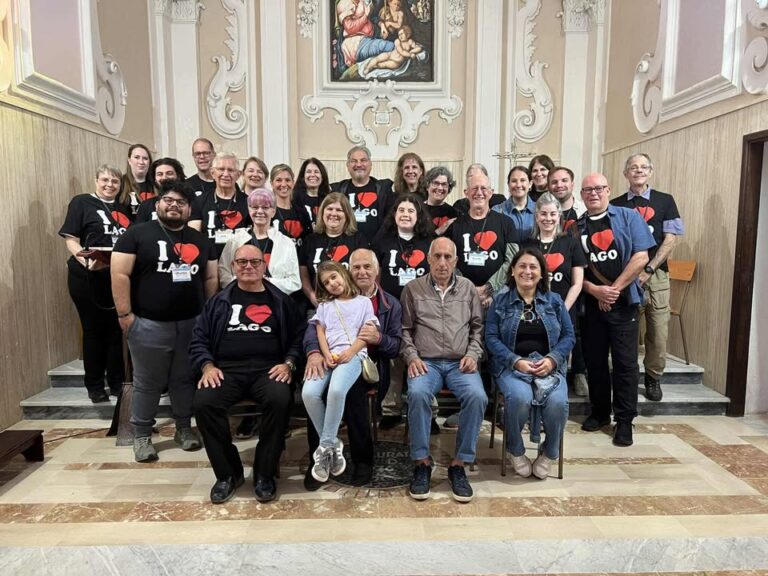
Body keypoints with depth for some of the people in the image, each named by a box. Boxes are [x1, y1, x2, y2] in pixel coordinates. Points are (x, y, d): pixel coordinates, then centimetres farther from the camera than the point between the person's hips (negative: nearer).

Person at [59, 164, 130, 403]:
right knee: (94, 330, 4)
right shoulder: (81, 202, -1)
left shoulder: (123, 208, 15)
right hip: (87, 278, -4)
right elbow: (70, 238, -7)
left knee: (117, 330, 8)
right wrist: (85, 261, -24)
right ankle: (94, 386, 16)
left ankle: (117, 382, 19)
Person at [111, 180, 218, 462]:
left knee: (185, 379, 14)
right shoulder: (137, 233, -2)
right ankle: (142, 435, 22)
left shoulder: (199, 240, 12)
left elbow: (210, 278, 13)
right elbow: (120, 274, -7)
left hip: (192, 323, 4)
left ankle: (184, 427, 29)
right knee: (147, 383, 7)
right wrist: (124, 314, -12)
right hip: (149, 324, -3)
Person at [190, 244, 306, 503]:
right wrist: (207, 365, -5)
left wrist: (288, 363, -7)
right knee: (203, 403, -29)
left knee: (280, 399, -33)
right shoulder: (219, 301, 17)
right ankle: (228, 473, -7)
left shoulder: (280, 300, 15)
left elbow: (298, 337, 11)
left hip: (268, 369, -1)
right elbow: (198, 339, 13)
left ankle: (265, 474, -12)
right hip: (227, 369, 1)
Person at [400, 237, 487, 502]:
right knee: (417, 393, -34)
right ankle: (421, 463, -17)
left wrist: (473, 354, 0)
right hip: (426, 362, -1)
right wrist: (412, 357, -5)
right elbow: (405, 329, 9)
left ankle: (459, 464, -14)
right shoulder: (413, 289, 9)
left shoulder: (468, 288, 13)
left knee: (477, 396, -30)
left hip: (460, 363, 1)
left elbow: (478, 327, 16)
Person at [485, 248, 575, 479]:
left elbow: (568, 335, 9)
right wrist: (517, 361, -15)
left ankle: (549, 453, 1)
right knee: (520, 398, -34)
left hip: (548, 366, 2)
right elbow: (491, 338, -1)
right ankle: (516, 451, -4)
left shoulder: (555, 300, 14)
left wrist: (552, 359, -10)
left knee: (558, 402, -29)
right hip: (512, 366, -1)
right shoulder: (500, 301, 8)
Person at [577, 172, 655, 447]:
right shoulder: (575, 227, 7)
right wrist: (595, 290, -11)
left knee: (625, 362, 0)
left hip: (623, 302, -2)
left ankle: (624, 420, 12)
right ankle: (599, 412, 26)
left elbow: (641, 257, -6)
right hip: (591, 303, 3)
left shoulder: (628, 217, 2)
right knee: (594, 361, 10)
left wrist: (615, 289, -10)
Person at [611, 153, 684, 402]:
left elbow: (670, 239, 1)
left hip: (656, 274, 0)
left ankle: (653, 377, 18)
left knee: (658, 329, 1)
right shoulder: (616, 205, 9)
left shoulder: (665, 201, 7)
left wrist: (649, 270, -8)